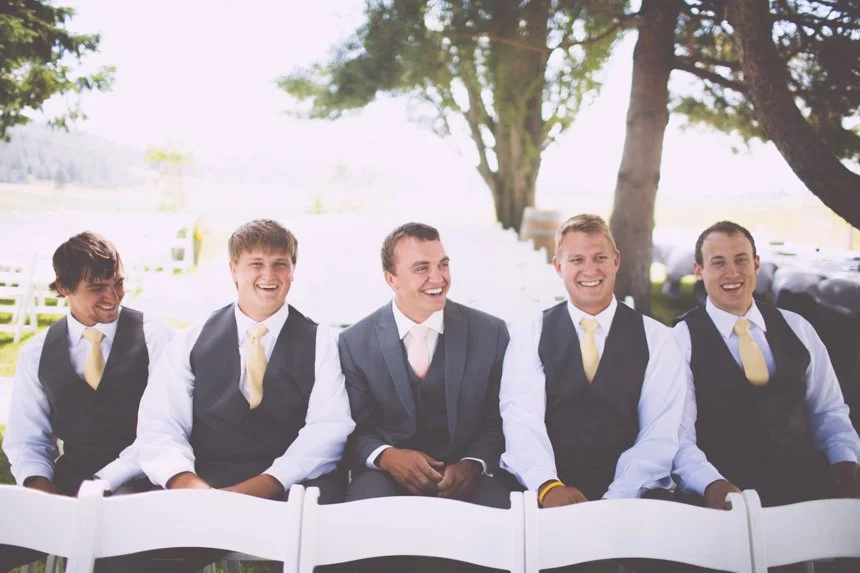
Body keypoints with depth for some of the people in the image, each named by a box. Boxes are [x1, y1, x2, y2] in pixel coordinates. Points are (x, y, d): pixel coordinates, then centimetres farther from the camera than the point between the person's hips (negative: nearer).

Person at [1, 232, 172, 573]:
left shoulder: (152, 337, -2)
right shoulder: (37, 353, 9)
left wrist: (103, 483, -17)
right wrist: (42, 486, -12)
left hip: (134, 483, -3)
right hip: (66, 482, 3)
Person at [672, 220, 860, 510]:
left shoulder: (796, 328, 12)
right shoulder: (682, 340, -4)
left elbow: (829, 411, 17)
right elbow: (679, 436, -10)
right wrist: (711, 484, -26)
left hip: (809, 484, 5)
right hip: (731, 494, -5)